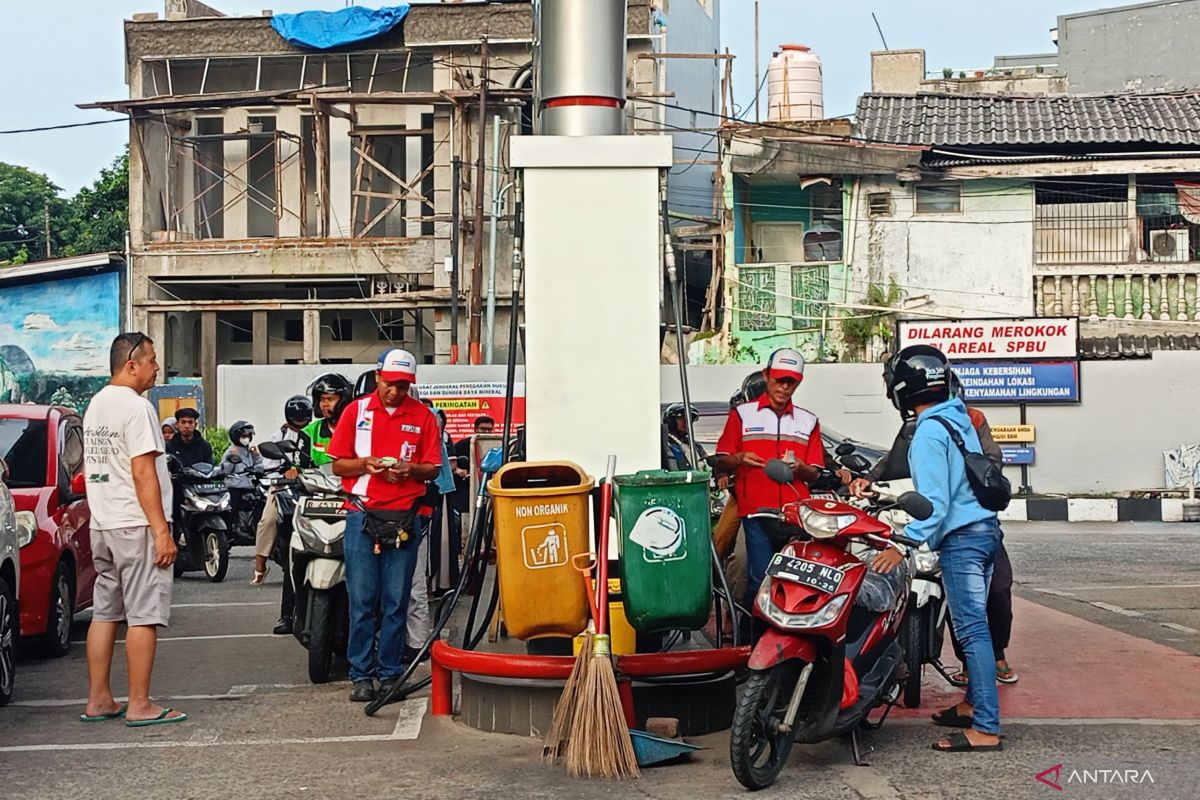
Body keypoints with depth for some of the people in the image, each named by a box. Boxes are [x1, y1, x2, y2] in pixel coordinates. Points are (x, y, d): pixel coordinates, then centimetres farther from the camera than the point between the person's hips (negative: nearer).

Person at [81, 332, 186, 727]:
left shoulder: (95, 406, 15)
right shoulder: (136, 407, -14)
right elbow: (143, 473, -18)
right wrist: (162, 531, -18)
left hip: (102, 527, 9)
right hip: (136, 525, -9)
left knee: (104, 613, 12)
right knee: (143, 616, -5)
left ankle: (98, 701, 16)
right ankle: (139, 706, -3)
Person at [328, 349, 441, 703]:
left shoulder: (423, 416, 8)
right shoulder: (356, 410, 7)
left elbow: (433, 469, 9)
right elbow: (337, 464, 8)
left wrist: (410, 469, -11)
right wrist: (364, 464, -10)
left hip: (405, 517, 1)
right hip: (362, 514, 0)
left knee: (396, 602, 3)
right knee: (362, 601, -1)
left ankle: (390, 673, 11)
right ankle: (362, 675, 6)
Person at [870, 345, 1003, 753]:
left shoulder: (929, 432, -15)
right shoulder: (960, 418, 14)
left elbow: (934, 501, -21)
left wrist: (903, 546, -22)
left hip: (961, 537, -10)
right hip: (985, 527, 10)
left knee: (972, 630, -10)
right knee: (974, 624, 17)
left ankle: (985, 728, -11)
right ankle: (973, 705, 27)